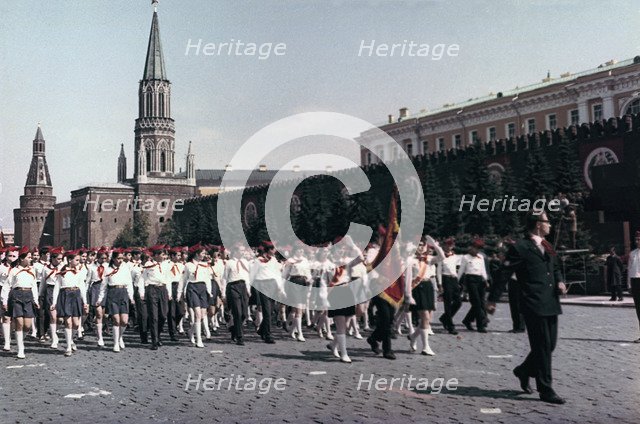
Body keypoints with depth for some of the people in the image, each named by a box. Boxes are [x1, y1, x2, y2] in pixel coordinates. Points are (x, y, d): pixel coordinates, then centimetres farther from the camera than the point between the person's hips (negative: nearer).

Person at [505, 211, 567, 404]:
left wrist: (560, 281, 7)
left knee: (549, 345, 13)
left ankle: (524, 371, 35)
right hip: (534, 305, -8)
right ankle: (546, 390, 6)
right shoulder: (519, 247, -9)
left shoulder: (547, 246, 16)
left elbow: (555, 268, 30)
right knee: (542, 347, -3)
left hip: (551, 303, 8)